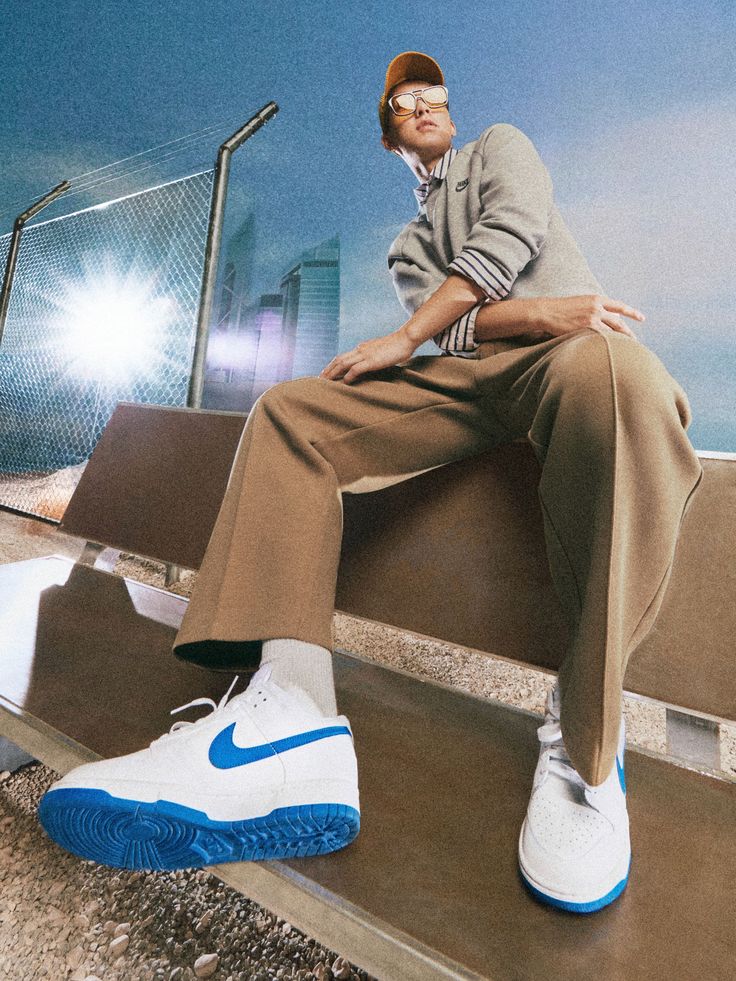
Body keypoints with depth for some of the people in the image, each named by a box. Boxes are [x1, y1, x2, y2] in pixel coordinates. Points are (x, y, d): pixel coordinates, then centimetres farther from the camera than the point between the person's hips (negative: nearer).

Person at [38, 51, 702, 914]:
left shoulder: (501, 146, 26)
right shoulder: (407, 249, 31)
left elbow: (514, 228, 1)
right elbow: (446, 328, 9)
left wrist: (407, 336, -8)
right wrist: (534, 313, -13)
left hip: (569, 343, -2)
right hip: (462, 371, 3)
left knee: (615, 377, -41)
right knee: (288, 411, -17)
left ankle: (585, 744, -31)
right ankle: (294, 723, -36)